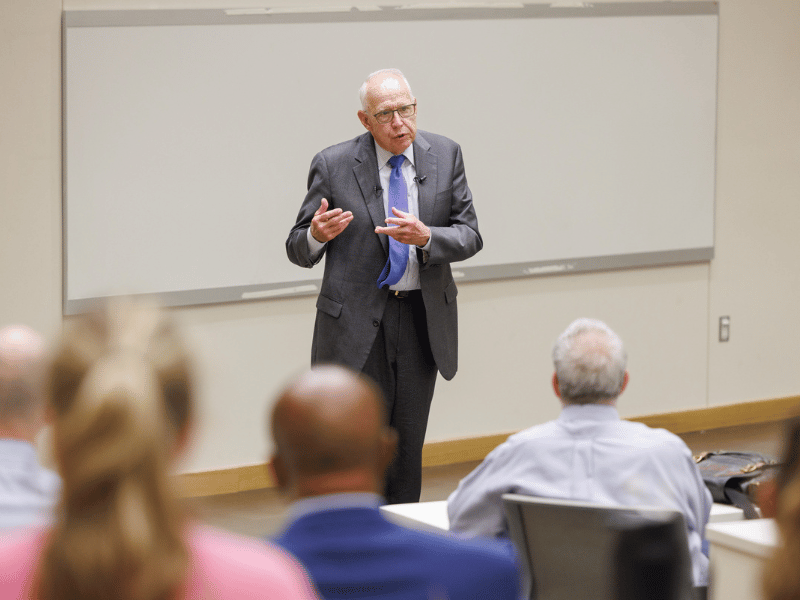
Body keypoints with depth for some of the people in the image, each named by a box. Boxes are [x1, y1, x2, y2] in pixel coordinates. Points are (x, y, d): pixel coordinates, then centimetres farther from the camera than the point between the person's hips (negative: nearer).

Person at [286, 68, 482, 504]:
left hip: (423, 320, 3)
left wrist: (425, 236, -21)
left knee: (408, 447, 10)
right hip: (356, 321, -3)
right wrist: (316, 234, -25)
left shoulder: (446, 156, 2)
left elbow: (470, 236, -1)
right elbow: (297, 250, -1)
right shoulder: (333, 166, -6)